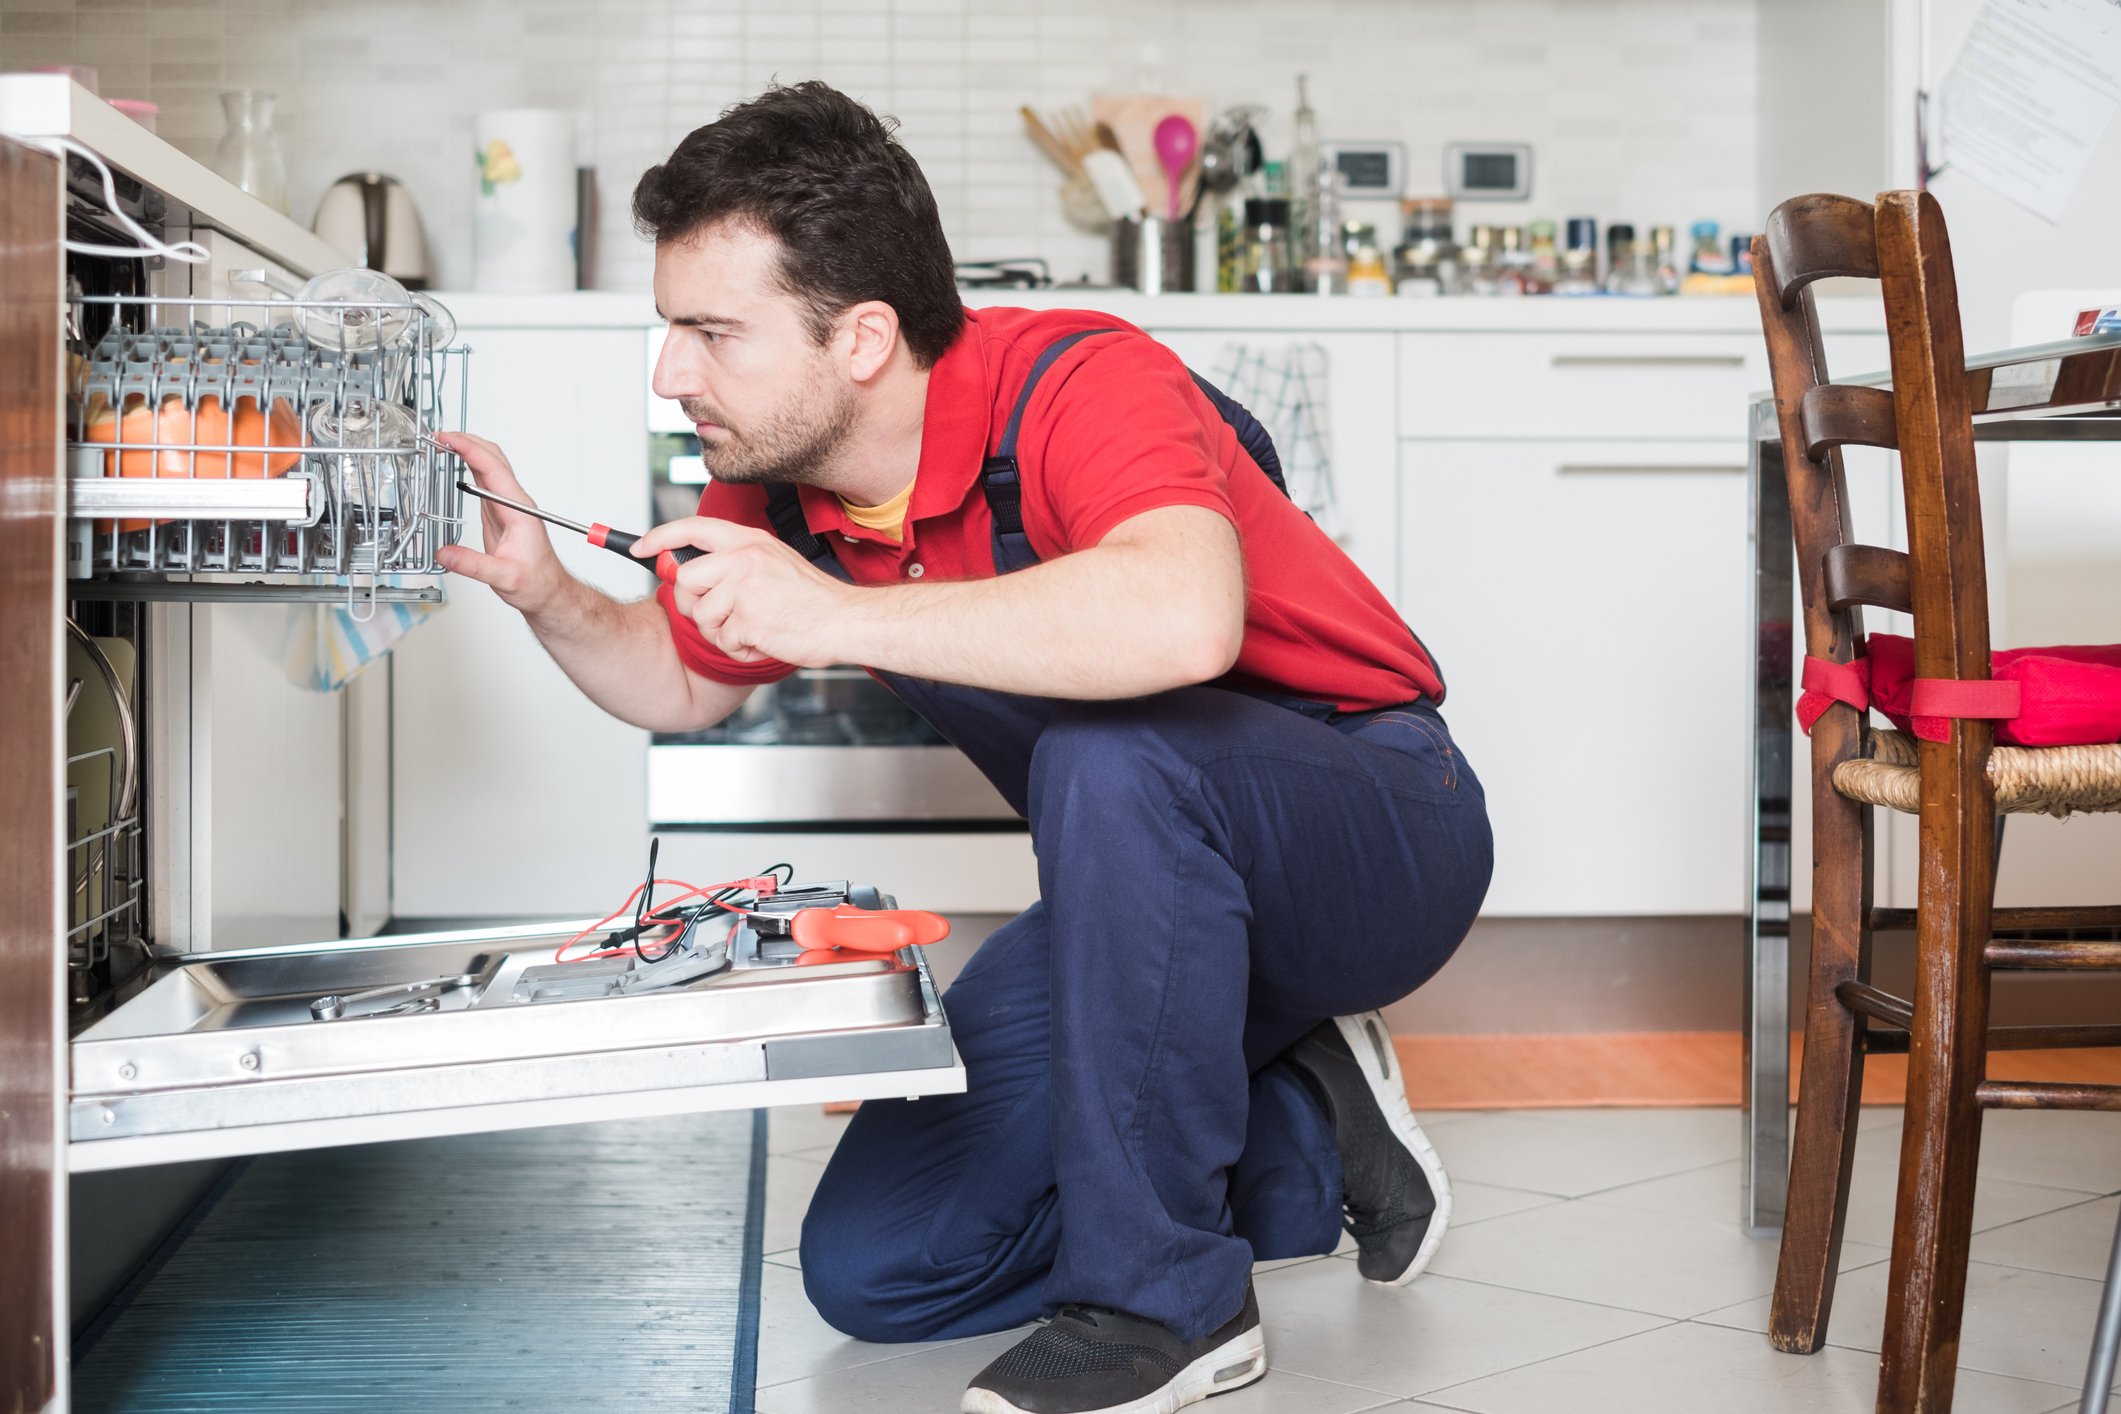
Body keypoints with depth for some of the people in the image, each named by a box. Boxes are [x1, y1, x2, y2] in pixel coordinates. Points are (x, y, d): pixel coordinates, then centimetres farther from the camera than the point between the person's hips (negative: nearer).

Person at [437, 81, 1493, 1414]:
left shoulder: (1080, 383, -28)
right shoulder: (778, 479, -5)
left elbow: (1183, 620, -50)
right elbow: (688, 682, 15)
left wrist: (837, 615, -45)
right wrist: (547, 595, -6)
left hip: (1382, 824, -7)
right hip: (1152, 880, 7)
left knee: (1108, 749, -40)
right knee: (872, 1267, -1)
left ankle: (1164, 1296, -22)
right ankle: (1304, 1137, 13)